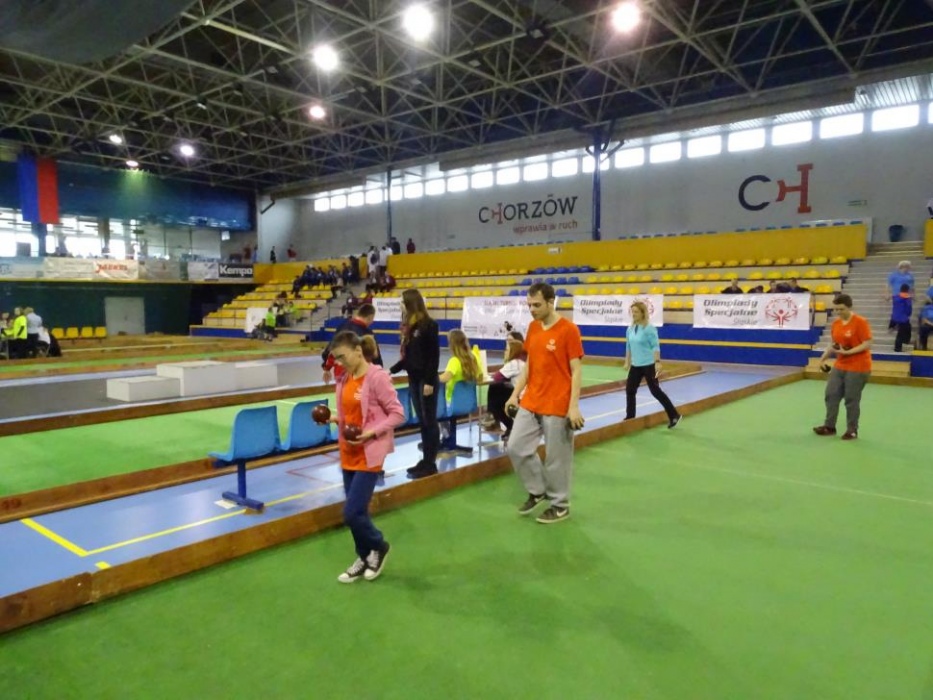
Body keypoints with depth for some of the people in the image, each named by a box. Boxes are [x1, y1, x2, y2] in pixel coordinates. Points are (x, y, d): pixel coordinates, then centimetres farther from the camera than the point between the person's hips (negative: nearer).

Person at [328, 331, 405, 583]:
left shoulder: (377, 377, -16)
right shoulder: (344, 379, 6)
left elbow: (398, 414, -14)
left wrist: (371, 432, -23)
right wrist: (335, 418, -2)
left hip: (369, 454, -7)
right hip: (348, 453, 7)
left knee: (352, 512, -6)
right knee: (356, 512, 14)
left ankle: (378, 547, 21)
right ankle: (364, 558, 32)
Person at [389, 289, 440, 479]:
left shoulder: (429, 325, -12)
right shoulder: (408, 326, 11)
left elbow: (434, 356, -14)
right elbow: (408, 356, 14)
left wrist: (429, 381, -18)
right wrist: (392, 370, 7)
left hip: (426, 380, -7)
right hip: (413, 379, 7)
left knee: (429, 421, 0)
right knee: (422, 421, 12)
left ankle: (431, 463, 7)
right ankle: (425, 460, 20)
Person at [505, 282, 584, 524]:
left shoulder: (569, 330, -12)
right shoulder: (532, 328, 8)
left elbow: (576, 370, -13)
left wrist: (574, 407, -17)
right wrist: (515, 394, 10)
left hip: (557, 407, -7)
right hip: (530, 403, 7)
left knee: (557, 458, 3)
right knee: (516, 448, 7)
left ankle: (560, 505, 22)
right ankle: (537, 491, 28)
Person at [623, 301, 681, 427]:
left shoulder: (649, 328, -14)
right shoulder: (630, 329, 6)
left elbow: (655, 346, -15)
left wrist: (657, 362, -22)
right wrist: (627, 362, 18)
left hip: (648, 365, -7)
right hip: (635, 365, 7)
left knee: (655, 391, -1)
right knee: (629, 390, 5)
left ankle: (674, 416, 12)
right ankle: (630, 417, 17)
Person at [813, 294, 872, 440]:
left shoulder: (860, 322, -14)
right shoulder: (836, 323, 6)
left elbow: (867, 345, -18)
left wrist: (846, 352, -25)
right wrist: (823, 358, 5)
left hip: (858, 368, -7)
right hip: (840, 366, 7)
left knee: (851, 399, 1)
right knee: (831, 394, 7)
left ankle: (852, 430, 15)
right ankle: (829, 426, 18)